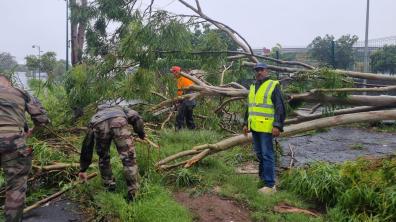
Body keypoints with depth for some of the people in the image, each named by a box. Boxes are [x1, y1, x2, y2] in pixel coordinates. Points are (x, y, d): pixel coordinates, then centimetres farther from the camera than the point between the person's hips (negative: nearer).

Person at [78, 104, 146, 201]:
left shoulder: (94, 117, 44)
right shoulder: (119, 109, 45)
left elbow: (87, 145, 46)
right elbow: (135, 117, 22)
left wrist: (83, 169, 52)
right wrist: (141, 134, 37)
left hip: (99, 126, 2)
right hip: (119, 122, -2)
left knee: (103, 158, 26)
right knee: (128, 158, 5)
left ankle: (110, 187, 33)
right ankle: (132, 193, 6)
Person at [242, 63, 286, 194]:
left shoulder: (273, 86, -5)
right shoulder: (253, 87, 16)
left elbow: (280, 108, -11)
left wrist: (277, 125, -18)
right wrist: (246, 123, 19)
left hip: (266, 127, -7)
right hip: (254, 127, 7)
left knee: (267, 155, -5)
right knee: (259, 154, 15)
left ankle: (270, 185, 1)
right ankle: (263, 177, 30)